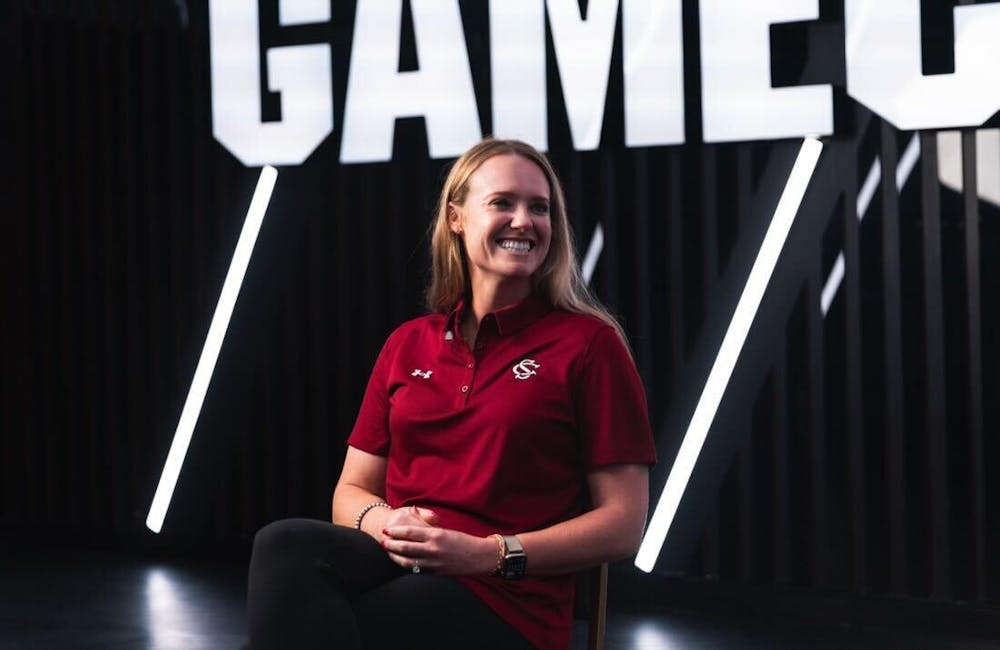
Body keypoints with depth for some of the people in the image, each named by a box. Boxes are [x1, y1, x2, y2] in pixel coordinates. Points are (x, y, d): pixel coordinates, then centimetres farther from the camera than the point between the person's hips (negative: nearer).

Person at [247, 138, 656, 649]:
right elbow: (352, 491, 20)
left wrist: (491, 553, -12)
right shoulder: (407, 346, 19)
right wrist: (383, 522, -6)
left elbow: (622, 524, 1)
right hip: (399, 565, 5)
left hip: (508, 604, -4)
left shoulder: (588, 344, 5)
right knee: (286, 544, -33)